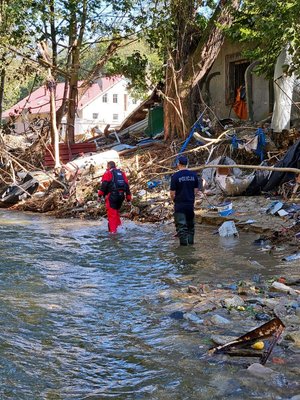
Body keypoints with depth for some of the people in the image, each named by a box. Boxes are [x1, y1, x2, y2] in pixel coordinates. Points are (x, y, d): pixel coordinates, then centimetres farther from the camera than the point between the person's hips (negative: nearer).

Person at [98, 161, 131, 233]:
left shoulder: (108, 173, 3)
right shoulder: (122, 173, 21)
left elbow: (104, 185, -10)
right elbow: (127, 186, 18)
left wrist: (100, 195, -9)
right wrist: (128, 199, 20)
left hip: (112, 195, -6)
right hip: (121, 195, 6)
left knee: (111, 213, -6)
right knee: (116, 211, 23)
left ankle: (112, 230, -13)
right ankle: (117, 226, 22)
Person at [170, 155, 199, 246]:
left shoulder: (175, 176, -12)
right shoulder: (193, 175, 1)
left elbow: (172, 193, -11)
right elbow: (196, 190, 6)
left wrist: (175, 200, 8)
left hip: (179, 205, -4)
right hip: (190, 204, 4)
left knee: (181, 225, 0)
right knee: (190, 224, 18)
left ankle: (183, 243, 1)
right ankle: (190, 241, 24)